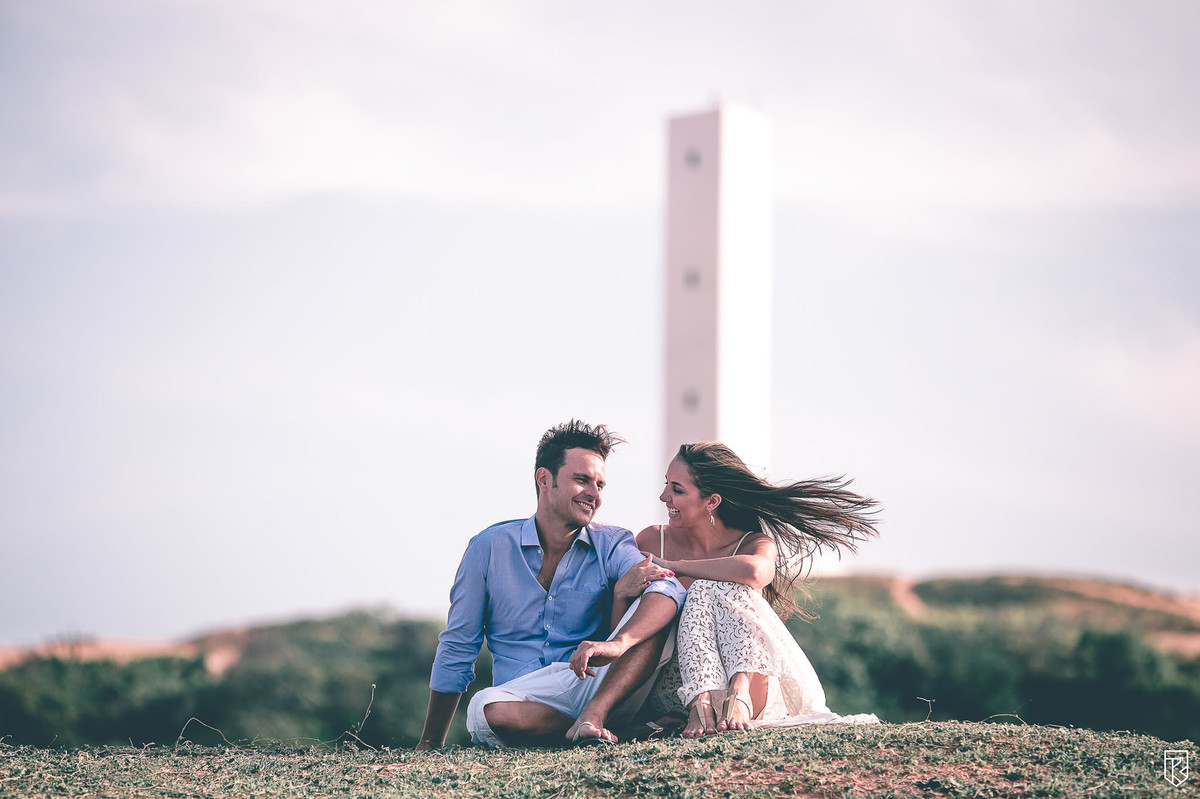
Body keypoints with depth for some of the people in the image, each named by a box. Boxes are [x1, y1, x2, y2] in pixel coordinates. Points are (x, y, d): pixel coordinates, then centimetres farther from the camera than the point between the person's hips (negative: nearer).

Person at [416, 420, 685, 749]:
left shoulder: (612, 545, 4)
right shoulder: (490, 547, 5)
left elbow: (668, 589, -18)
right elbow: (457, 648, 11)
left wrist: (618, 645, -39)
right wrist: (430, 745, 10)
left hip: (598, 687, 0)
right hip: (525, 696, 0)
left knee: (652, 607, -21)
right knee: (485, 713, -37)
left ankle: (595, 714, -33)